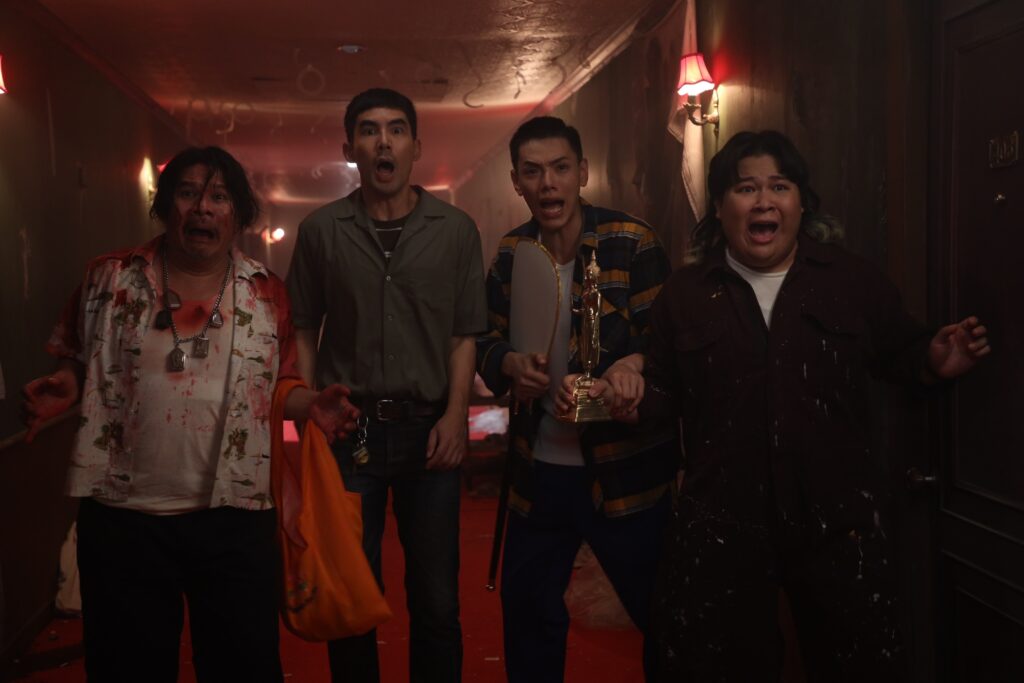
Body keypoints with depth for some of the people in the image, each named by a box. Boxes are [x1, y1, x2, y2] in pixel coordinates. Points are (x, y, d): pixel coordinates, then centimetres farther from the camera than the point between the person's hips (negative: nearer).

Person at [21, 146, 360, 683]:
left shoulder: (267, 293, 4)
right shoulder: (111, 277, 1)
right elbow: (76, 365, 9)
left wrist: (311, 404, -11)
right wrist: (64, 388, -13)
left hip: (234, 515, 0)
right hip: (122, 514, 0)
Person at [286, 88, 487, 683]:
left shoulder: (456, 230, 3)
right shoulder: (322, 231, 3)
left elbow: (466, 334, 3)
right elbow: (303, 330, 6)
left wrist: (455, 415, -8)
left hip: (429, 428, 0)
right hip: (348, 427, 0)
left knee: (436, 602, 7)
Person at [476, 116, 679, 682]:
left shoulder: (631, 242, -10)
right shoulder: (511, 253, 5)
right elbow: (485, 342, 9)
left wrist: (634, 364, -33)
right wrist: (511, 362, -15)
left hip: (624, 470, -4)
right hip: (538, 470, 5)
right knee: (526, 609, 19)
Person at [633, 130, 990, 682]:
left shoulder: (852, 279, 4)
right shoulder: (684, 293, 6)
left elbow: (898, 355, 10)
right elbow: (664, 390, 9)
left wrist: (934, 362, -11)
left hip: (837, 520, 0)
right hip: (720, 525, 0)